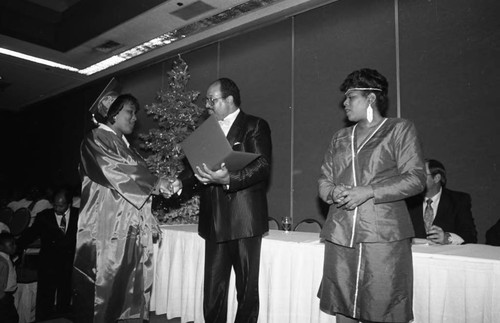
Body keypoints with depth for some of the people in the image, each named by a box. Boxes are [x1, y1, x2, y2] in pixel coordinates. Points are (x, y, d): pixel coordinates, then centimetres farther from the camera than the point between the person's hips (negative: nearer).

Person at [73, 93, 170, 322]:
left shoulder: (125, 146, 19)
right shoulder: (96, 139, -3)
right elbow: (114, 172, -16)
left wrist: (150, 224, 12)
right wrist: (154, 182, -12)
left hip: (130, 226, 7)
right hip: (106, 227, -7)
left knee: (127, 282, 6)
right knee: (104, 281, -2)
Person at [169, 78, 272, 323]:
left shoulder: (255, 126, -2)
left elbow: (263, 165, -14)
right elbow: (198, 166, 16)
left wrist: (228, 178, -28)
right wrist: (180, 182, -3)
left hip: (245, 220, -5)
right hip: (215, 221, 5)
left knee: (247, 287, 6)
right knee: (213, 288, 11)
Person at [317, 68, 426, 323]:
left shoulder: (400, 129, 5)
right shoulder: (339, 137, 18)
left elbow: (415, 179, -4)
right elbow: (323, 180, 18)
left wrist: (368, 192, -14)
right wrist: (332, 192, -5)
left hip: (384, 237, -4)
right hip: (340, 235, 4)